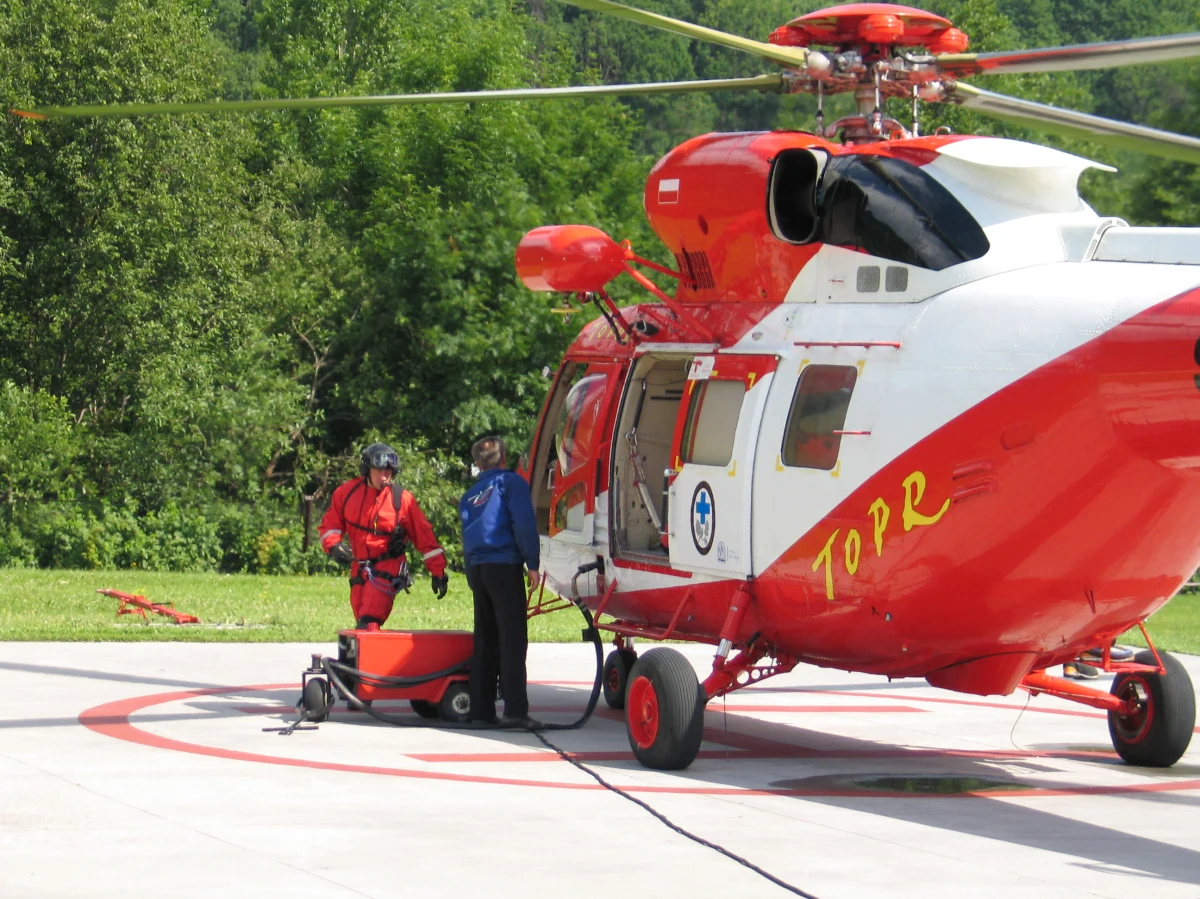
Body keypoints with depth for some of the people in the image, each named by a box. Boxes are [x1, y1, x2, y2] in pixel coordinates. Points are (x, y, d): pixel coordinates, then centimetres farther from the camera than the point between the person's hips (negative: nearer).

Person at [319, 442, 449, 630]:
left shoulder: (402, 499, -8)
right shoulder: (347, 492, 0)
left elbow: (424, 535, -5)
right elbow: (330, 524, 10)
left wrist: (438, 572, -7)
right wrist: (333, 545, -11)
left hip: (388, 567, -5)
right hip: (359, 569, 5)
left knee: (368, 623, -21)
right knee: (362, 625, 9)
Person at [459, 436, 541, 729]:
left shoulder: (469, 496, 20)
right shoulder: (510, 482, 1)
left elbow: (467, 536, 19)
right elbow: (524, 523, -11)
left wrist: (472, 575, 17)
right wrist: (532, 563, -9)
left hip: (476, 569, 6)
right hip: (504, 565, -6)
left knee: (485, 641, 12)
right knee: (513, 639, -9)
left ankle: (481, 709, 11)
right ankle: (515, 710, -17)